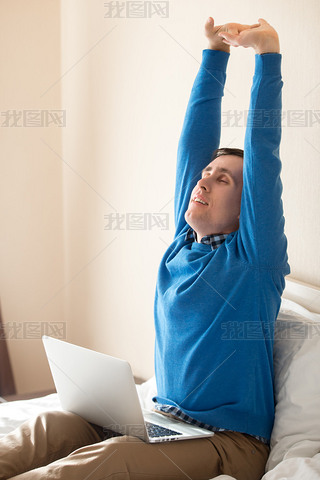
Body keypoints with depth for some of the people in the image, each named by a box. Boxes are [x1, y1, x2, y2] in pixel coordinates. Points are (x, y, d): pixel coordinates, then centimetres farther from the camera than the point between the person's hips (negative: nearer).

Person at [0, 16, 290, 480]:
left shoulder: (255, 255, -4)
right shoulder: (184, 244, 12)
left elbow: (263, 153, -12)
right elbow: (194, 142, 12)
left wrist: (268, 52, -11)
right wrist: (215, 54, 14)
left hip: (228, 441, -6)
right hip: (162, 419, 6)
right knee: (53, 425, -19)